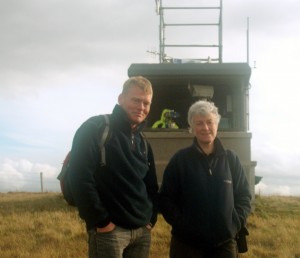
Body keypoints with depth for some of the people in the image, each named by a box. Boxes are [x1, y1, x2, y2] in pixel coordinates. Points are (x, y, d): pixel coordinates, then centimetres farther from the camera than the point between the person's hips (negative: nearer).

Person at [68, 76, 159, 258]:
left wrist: (151, 218, 9)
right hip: (109, 230, -7)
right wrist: (100, 221, -16)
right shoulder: (95, 129, -8)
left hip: (142, 231, 7)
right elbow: (81, 178, -16)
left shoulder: (143, 144, 16)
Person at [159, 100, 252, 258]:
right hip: (186, 243, -2)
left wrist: (236, 222, -4)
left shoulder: (231, 159, 6)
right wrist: (180, 223, -12)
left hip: (225, 242, 2)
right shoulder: (180, 159, 0)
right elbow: (165, 198, -1)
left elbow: (244, 195, 10)